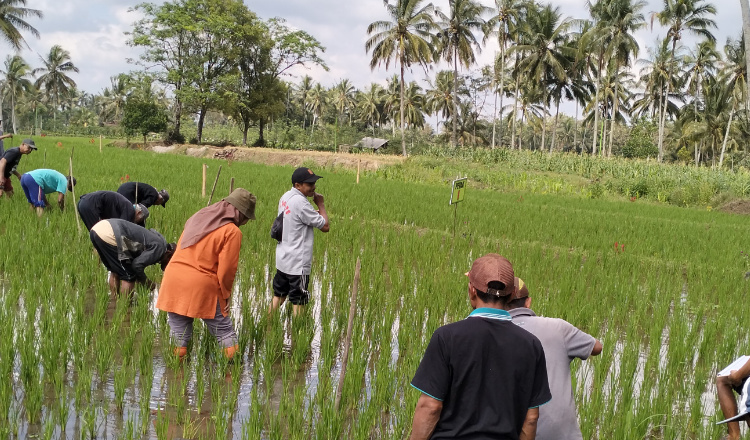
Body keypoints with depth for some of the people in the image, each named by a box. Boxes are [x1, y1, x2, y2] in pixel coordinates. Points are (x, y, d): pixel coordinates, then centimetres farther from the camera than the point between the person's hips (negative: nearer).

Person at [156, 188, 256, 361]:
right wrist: (225, 294, 6)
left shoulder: (197, 218, 16)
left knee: (179, 335, 13)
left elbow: (180, 249, 18)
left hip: (173, 281, 6)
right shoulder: (232, 232, -5)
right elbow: (226, 269, -8)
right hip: (202, 287, -5)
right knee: (225, 333, 7)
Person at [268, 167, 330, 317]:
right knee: (298, 301, 0)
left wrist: (316, 214, 5)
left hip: (282, 259, 9)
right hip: (298, 264, -9)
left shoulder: (285, 197, 6)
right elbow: (325, 226, -17)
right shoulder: (300, 202, -22)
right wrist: (321, 205, -5)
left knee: (279, 296, 19)